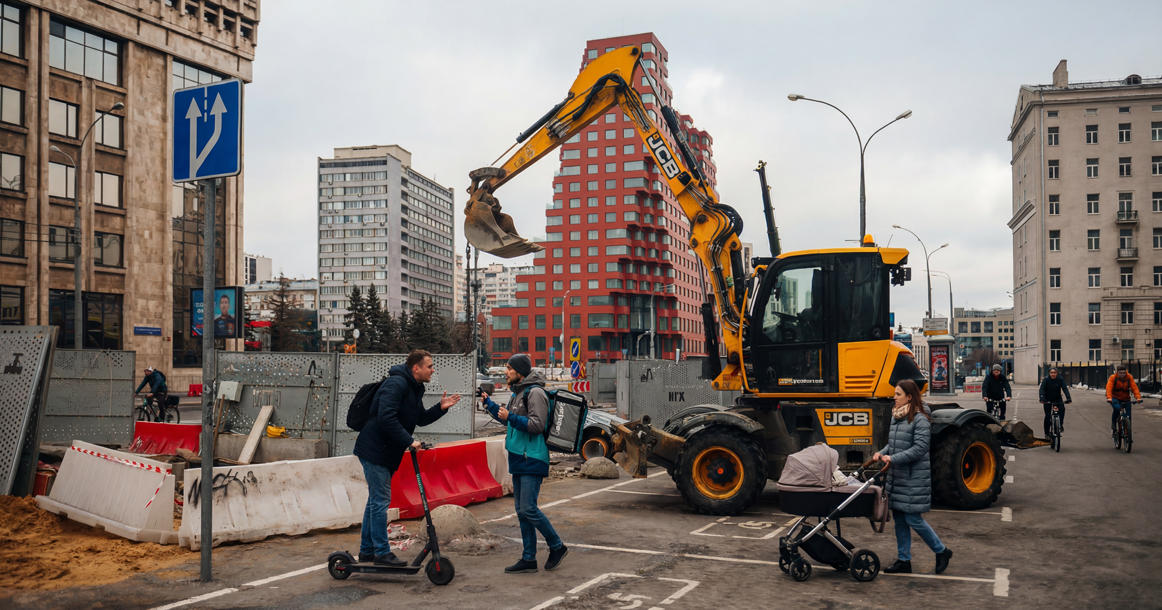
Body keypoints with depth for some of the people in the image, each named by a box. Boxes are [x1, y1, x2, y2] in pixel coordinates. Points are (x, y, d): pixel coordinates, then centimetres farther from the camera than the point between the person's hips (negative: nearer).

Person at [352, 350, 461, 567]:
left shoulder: (414, 388, 13)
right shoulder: (396, 384, -20)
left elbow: (421, 419, 19)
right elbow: (386, 417, -29)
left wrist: (440, 408, 2)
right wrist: (409, 441, -26)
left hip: (384, 452, 11)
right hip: (374, 450, -11)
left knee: (376, 500, 16)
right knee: (380, 500, -6)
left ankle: (367, 550, 25)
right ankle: (382, 552, 0)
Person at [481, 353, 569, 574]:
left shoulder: (535, 393, -14)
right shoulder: (518, 392, 17)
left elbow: (536, 425, -21)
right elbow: (509, 419, 28)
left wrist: (510, 417, -24)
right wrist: (488, 403, 24)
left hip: (532, 460, -10)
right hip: (518, 459, 10)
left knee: (528, 509, -10)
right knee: (521, 511, 10)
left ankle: (557, 547, 8)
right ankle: (529, 559, 17)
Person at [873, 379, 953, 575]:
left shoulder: (920, 419, -14)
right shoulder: (896, 417, 10)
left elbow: (920, 448, -20)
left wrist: (893, 458, -23)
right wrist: (882, 452, -1)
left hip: (914, 478, -8)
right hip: (896, 477, 8)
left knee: (912, 518, -4)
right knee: (899, 519, 11)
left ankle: (942, 551, 16)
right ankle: (903, 561, 20)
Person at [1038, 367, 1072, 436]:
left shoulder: (1060, 380, -12)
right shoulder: (1046, 380, -17)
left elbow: (1065, 389, -20)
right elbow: (1042, 389, -26)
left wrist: (1068, 398, -36)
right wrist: (1042, 398, -43)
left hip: (1057, 399, 1)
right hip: (1048, 400, -1)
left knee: (1062, 408, -27)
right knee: (1047, 416, -5)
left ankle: (1060, 424, -12)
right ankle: (1047, 433, 3)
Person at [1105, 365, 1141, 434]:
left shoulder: (1129, 377, -8)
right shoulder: (1113, 377, -14)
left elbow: (1134, 388, -18)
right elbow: (1108, 388, -26)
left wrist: (1138, 397, -35)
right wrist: (1109, 398, -43)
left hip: (1125, 399, 3)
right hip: (1115, 397, -3)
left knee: (1128, 417, -5)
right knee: (1117, 408, -34)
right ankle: (1113, 423, -10)